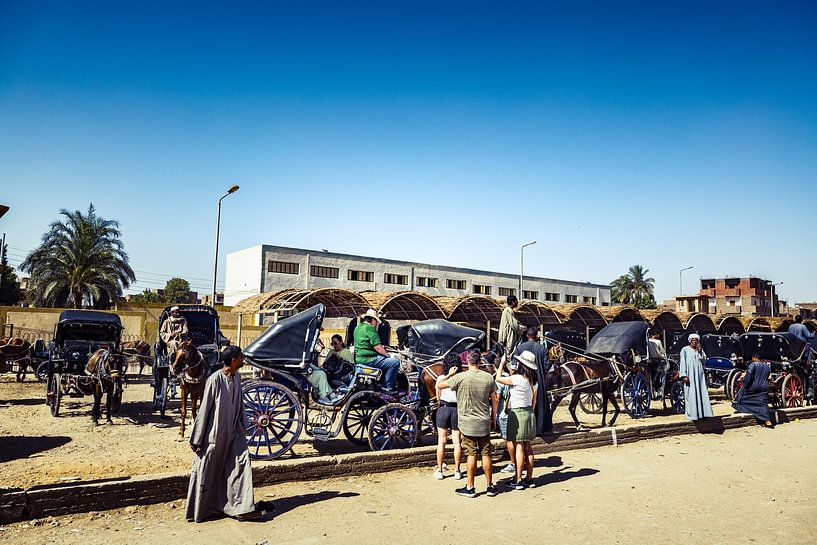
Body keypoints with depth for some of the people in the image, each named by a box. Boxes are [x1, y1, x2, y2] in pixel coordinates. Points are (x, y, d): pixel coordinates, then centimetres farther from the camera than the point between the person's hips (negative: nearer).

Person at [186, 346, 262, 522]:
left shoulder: (236, 377, 2)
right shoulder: (215, 380, -18)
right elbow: (204, 409, -14)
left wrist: (243, 427, 17)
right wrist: (197, 438, -11)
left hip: (233, 432, 6)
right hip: (215, 433, -6)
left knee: (242, 462, -1)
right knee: (206, 471, 6)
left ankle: (242, 508, 5)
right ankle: (199, 511, 25)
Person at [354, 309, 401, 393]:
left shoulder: (358, 327, 16)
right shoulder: (370, 328, -13)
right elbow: (377, 347, -18)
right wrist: (388, 355, -5)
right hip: (368, 359, -10)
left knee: (386, 360, 28)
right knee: (395, 362, -15)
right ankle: (388, 388, -10)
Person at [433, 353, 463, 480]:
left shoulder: (441, 378, -3)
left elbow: (438, 397, 7)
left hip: (443, 409, 0)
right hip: (457, 409, 0)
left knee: (441, 440, 7)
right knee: (457, 441, 7)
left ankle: (439, 470, 12)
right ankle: (457, 470, 14)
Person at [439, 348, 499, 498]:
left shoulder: (461, 377, -13)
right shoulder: (488, 377, -3)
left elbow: (439, 385, -4)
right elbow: (494, 401, 4)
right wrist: (494, 419, 15)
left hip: (467, 422, -2)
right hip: (484, 423, 3)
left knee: (471, 455, 4)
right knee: (486, 454, 11)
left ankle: (470, 488, 11)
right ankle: (490, 486, 20)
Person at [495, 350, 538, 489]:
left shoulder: (517, 379, -17)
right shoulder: (532, 380, 7)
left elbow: (498, 378, -8)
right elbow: (534, 400, 14)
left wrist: (502, 363, 2)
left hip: (517, 413, -8)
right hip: (529, 413, 8)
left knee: (519, 447, -3)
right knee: (527, 447, 12)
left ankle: (518, 481, 2)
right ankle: (529, 479, 17)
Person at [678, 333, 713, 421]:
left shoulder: (700, 350, 15)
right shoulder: (685, 350, 0)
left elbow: (704, 361, 7)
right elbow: (682, 363, -5)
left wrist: (700, 352, -6)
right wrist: (684, 375, -14)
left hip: (700, 374, 5)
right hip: (690, 375, -5)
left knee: (702, 393, 2)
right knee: (691, 394, -5)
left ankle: (702, 412, 8)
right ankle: (692, 414, -2)